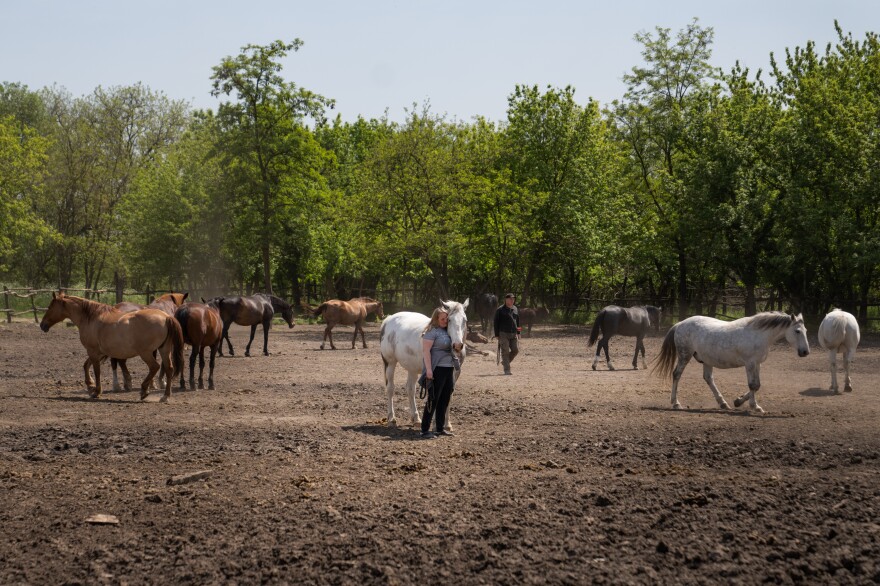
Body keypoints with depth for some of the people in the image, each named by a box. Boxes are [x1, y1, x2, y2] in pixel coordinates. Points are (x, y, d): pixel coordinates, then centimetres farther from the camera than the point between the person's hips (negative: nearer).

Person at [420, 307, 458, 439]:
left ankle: (440, 428, 20)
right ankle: (425, 430, -2)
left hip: (449, 369, 8)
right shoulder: (432, 331, -12)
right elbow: (426, 351, -18)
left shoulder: (447, 331, 13)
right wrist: (429, 370, -25)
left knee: (444, 401, 12)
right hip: (437, 370, -8)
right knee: (433, 400, -6)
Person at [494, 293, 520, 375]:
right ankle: (506, 370, -2)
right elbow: (496, 323, -3)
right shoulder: (500, 310, -3)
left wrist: (518, 333, 16)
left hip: (513, 334, 5)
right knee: (505, 352, -5)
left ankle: (504, 362, 24)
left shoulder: (515, 309, 13)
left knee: (515, 350, 2)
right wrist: (496, 334, -7)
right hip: (503, 334, -5)